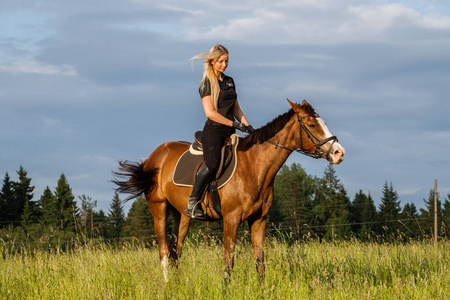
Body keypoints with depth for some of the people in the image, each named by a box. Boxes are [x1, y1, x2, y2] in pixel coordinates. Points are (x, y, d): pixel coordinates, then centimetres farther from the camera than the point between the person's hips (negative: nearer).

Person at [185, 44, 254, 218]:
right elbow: (210, 112, -12)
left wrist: (246, 125, 7)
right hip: (214, 130, -8)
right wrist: (234, 124, -13)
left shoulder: (229, 81, 18)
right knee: (212, 164, -27)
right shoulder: (207, 83, -4)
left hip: (229, 132, 8)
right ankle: (192, 203, -18)